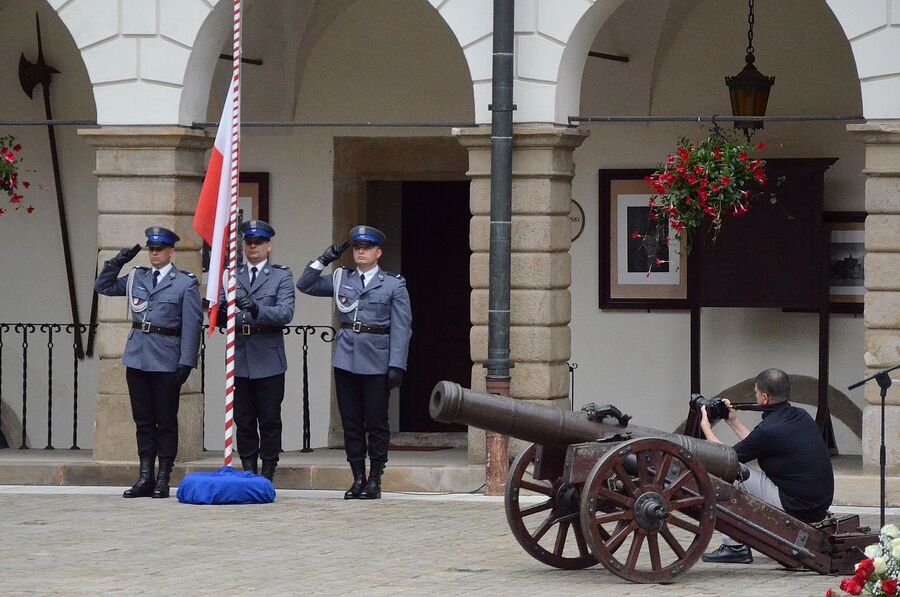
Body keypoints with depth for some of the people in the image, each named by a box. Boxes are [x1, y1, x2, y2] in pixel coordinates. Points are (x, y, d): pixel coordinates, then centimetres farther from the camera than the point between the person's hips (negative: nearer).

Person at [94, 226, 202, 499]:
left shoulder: (185, 283, -2)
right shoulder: (137, 277, 12)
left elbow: (192, 325, -6)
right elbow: (103, 287, 20)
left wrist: (186, 363, -12)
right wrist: (117, 262, 4)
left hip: (166, 360, -5)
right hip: (137, 356, 5)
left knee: (166, 421, 2)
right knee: (143, 420, 7)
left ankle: (163, 480, 6)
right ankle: (145, 478, 10)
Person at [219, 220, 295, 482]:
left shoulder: (281, 276, 4)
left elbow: (286, 312, -10)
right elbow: (218, 309, 10)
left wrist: (256, 310, -26)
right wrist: (219, 313, -15)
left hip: (268, 360, -3)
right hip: (240, 360, 3)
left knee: (269, 421, 0)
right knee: (243, 421, 5)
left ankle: (268, 474, 5)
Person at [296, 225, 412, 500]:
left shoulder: (394, 285, 2)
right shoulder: (342, 280, 12)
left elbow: (401, 328, -3)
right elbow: (305, 285, 14)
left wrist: (397, 365, -11)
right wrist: (324, 259, 3)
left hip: (376, 363, -3)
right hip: (346, 360, 3)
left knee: (376, 423, 0)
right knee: (351, 423, 4)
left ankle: (375, 480, 6)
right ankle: (358, 479, 10)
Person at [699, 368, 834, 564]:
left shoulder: (769, 430, -17)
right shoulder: (801, 416, 8)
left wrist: (706, 428, 15)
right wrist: (734, 421, 29)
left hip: (796, 509, -9)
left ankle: (734, 546, 4)